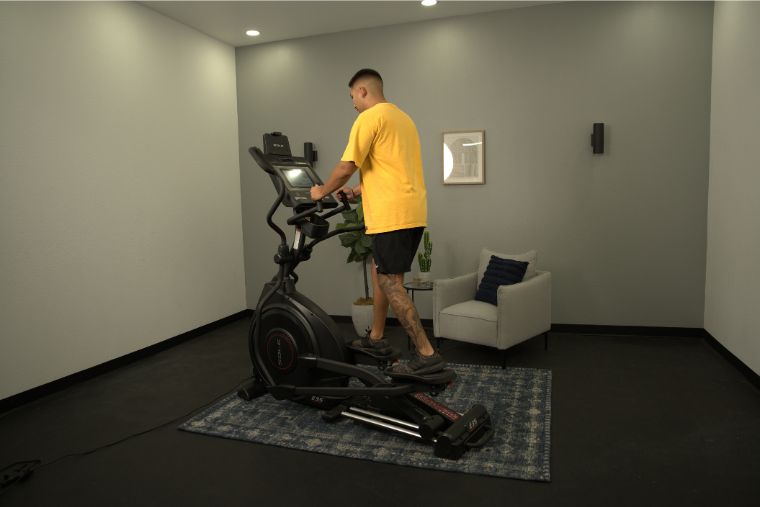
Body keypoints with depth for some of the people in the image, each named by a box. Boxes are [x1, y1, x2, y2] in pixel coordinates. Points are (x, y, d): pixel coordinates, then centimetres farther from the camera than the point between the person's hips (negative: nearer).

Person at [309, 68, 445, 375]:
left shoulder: (370, 117, -7)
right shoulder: (402, 117, 22)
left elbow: (347, 166, -11)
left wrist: (322, 192, 5)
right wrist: (359, 191, 28)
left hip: (392, 214, -10)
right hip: (412, 211, 10)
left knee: (390, 283, -7)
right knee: (382, 272, 19)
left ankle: (427, 355, -6)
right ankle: (376, 338, 28)